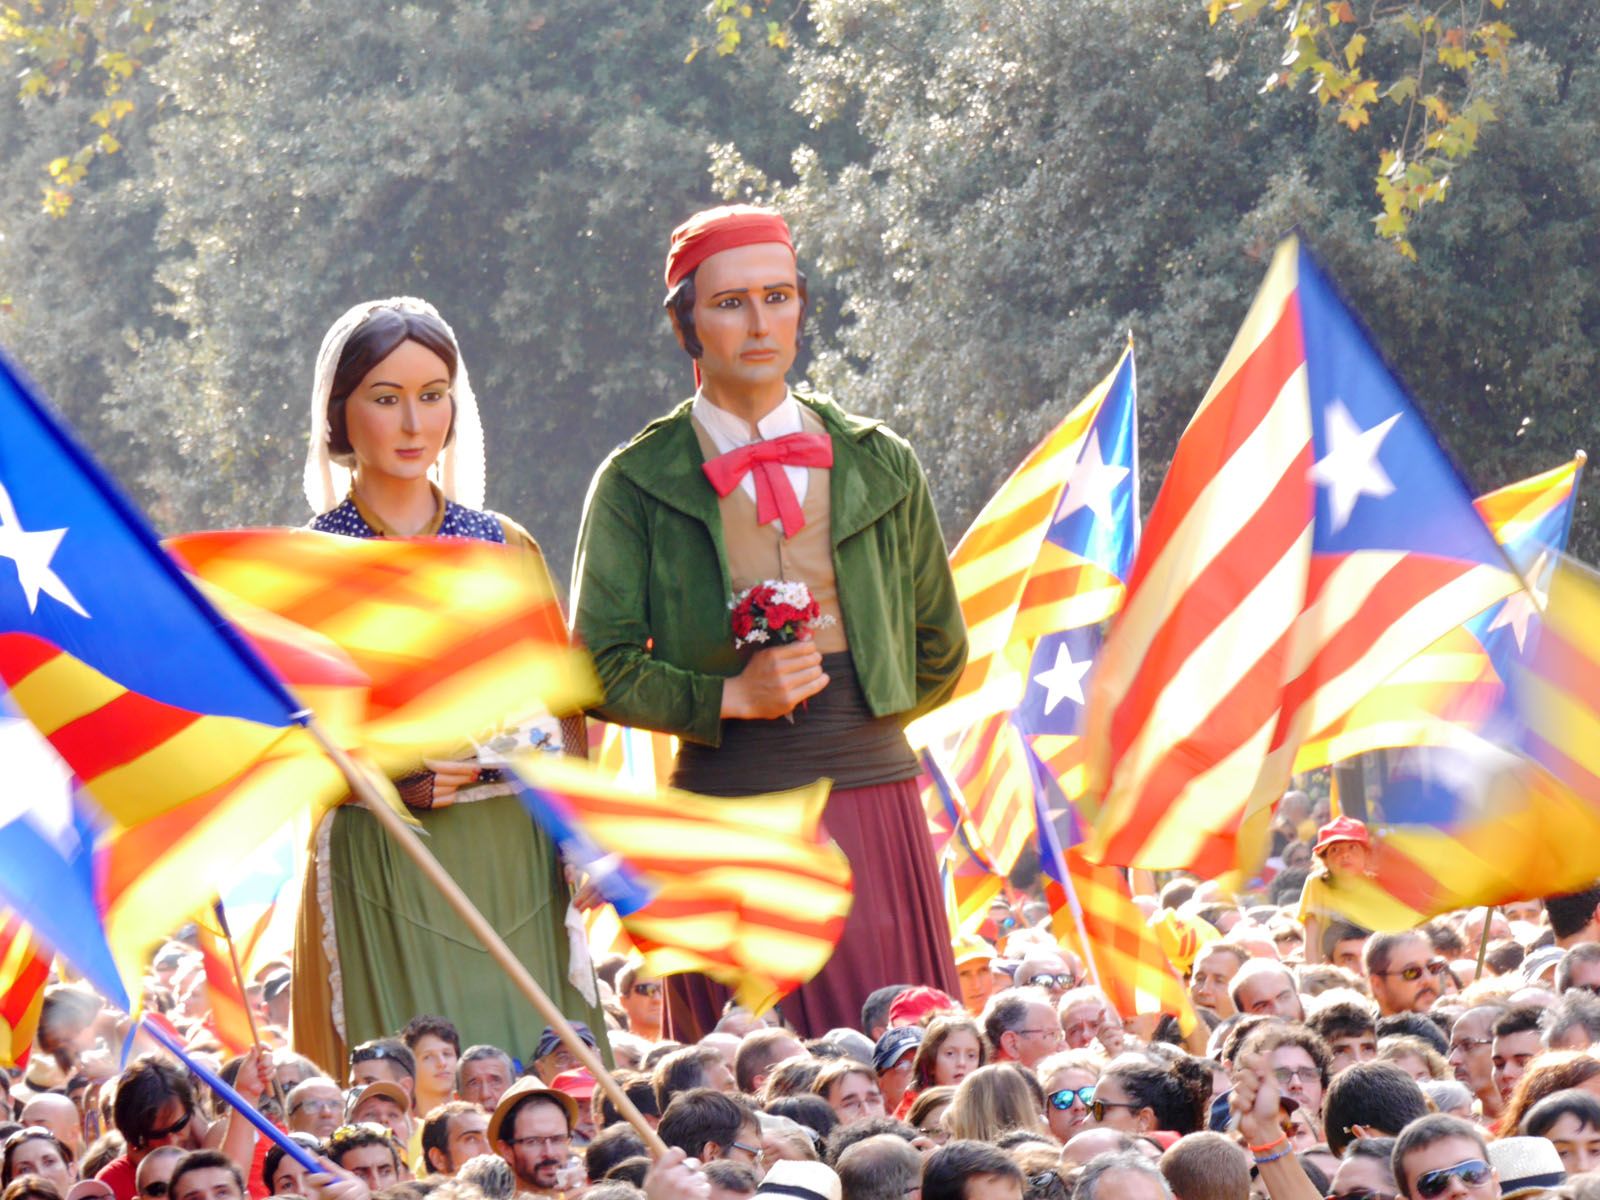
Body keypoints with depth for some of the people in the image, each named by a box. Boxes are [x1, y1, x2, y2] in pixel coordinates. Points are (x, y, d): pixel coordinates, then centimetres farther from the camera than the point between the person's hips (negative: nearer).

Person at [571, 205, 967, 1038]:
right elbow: (602, 670, 0)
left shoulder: (879, 465, 12)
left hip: (874, 805, 3)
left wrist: (830, 708, 8)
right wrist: (732, 696, -12)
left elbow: (940, 651, 19)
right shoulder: (639, 485, 3)